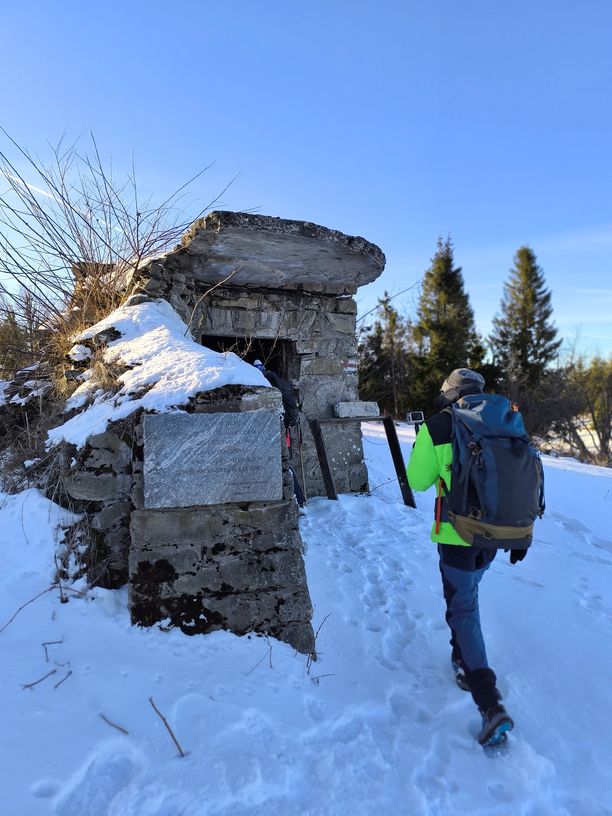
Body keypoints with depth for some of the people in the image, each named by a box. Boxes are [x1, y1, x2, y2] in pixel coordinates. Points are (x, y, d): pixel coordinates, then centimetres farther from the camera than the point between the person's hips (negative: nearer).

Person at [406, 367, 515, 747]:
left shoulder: (438, 427, -10)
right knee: (466, 595, 27)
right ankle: (464, 662, 41)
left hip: (457, 533, -5)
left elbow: (418, 480, -2)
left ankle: (490, 703, -2)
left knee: (464, 609, 5)